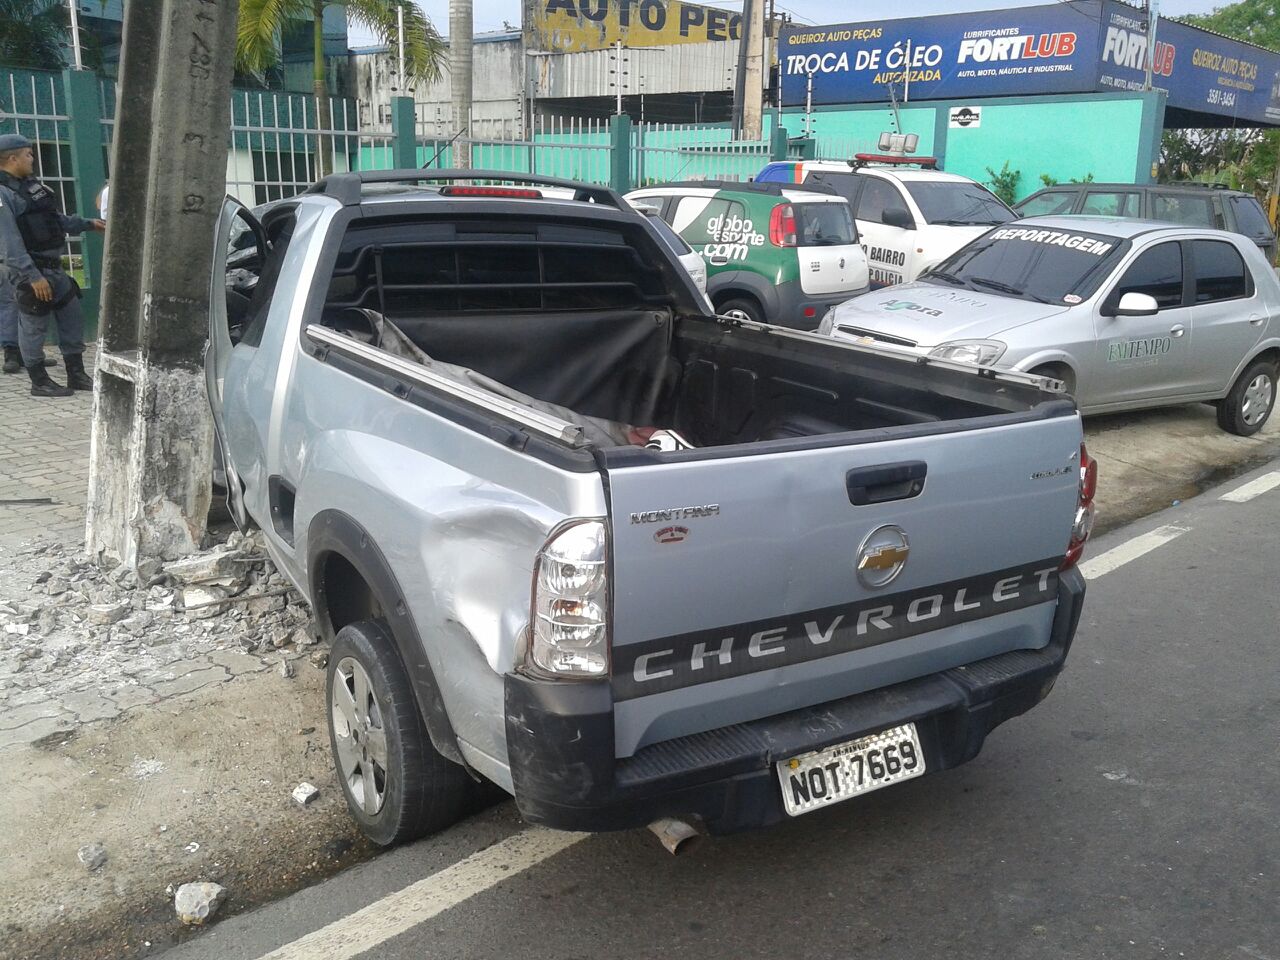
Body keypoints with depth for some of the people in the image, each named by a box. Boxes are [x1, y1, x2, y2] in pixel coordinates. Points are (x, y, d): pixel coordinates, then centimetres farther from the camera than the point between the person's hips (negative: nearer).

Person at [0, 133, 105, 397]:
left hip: (53, 266, 9)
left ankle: (76, 375, 21)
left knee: (72, 316, 12)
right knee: (34, 326, 0)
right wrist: (33, 277, -26)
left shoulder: (30, 185, 13)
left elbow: (55, 218, 26)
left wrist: (88, 224, 28)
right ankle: (39, 382, 10)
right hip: (29, 270, -9)